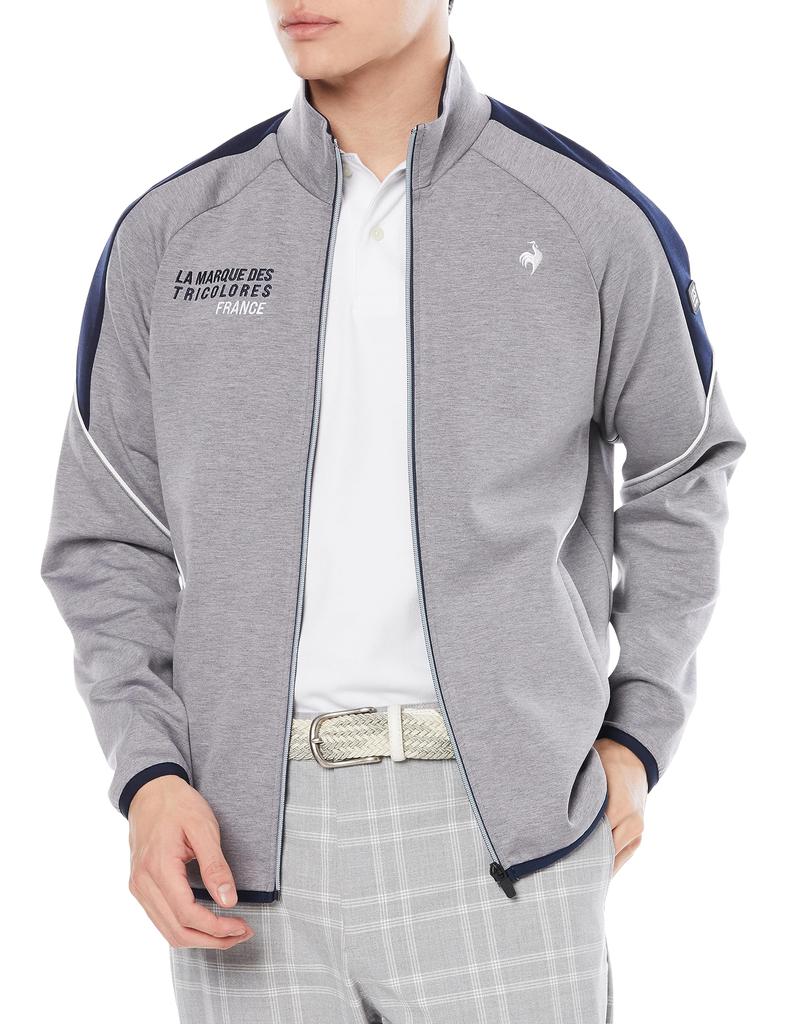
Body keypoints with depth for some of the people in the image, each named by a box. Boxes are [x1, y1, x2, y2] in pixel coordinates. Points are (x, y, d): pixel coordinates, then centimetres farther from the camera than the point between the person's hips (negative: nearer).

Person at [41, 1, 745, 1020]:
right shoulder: (169, 233, 5)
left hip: (500, 823, -1)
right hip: (243, 833, 2)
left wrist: (638, 737, 10)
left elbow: (679, 474, 16)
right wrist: (149, 776, -4)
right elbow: (110, 540, 10)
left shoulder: (592, 221, 1)